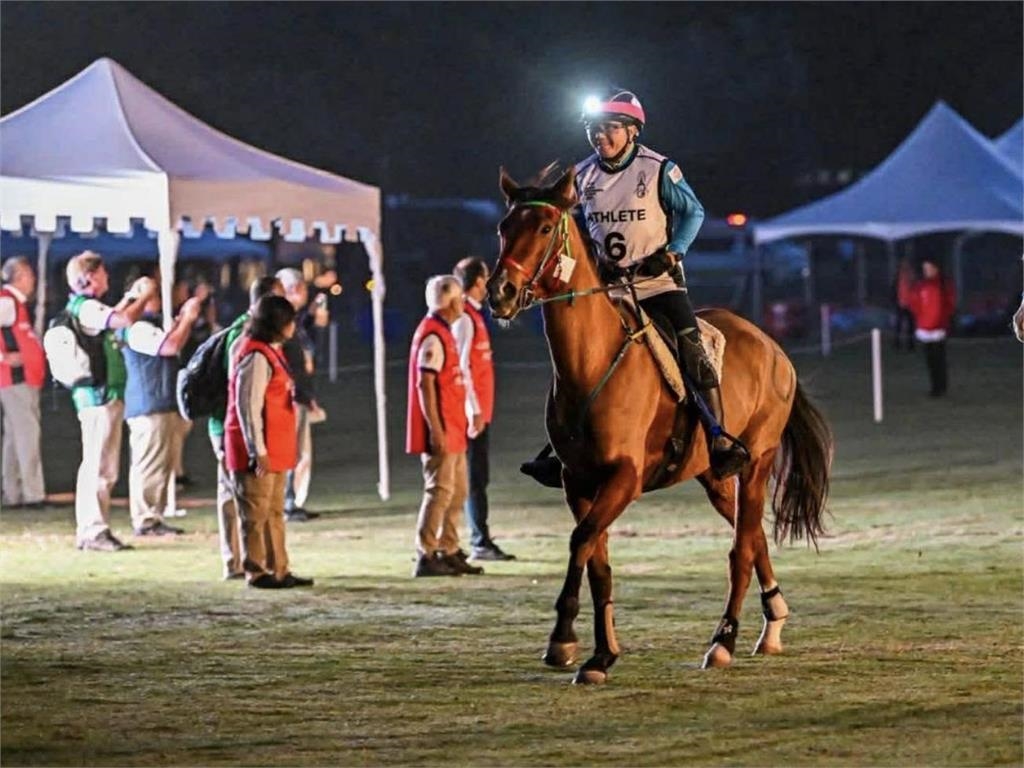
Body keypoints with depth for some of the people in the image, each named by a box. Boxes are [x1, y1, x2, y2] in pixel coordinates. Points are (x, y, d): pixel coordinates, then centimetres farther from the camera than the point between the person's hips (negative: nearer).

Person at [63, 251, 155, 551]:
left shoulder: (85, 307, 16)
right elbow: (125, 320, -29)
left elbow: (113, 319, 36)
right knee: (100, 466, -9)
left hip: (98, 395, 11)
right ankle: (94, 530, -9)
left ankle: (89, 530, 18)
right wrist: (145, 296, -13)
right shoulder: (86, 308, -16)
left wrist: (131, 297, 28)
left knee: (96, 465, 14)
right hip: (100, 395, -11)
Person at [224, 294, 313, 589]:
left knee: (274, 512, 14)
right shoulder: (256, 356, -18)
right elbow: (248, 406, -21)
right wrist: (258, 451, -21)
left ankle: (279, 570, 19)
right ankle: (256, 572, 4)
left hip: (274, 451, 11)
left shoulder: (270, 352, 15)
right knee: (256, 514, -2)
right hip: (258, 453, -11)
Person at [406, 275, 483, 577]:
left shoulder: (443, 333, 15)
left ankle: (449, 553, 20)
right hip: (440, 431, -10)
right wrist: (436, 430, -23)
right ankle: (425, 557, -6)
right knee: (440, 490, -9)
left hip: (452, 430, 10)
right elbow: (425, 385, -21)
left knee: (457, 490, 14)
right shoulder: (432, 336, -16)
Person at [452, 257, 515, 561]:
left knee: (478, 477, 11)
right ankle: (481, 543, -9)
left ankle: (481, 541, 14)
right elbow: (462, 368, -19)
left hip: (481, 410, 10)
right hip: (474, 412, -10)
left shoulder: (473, 315, 16)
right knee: (476, 477, -9)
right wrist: (474, 411, -20)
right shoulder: (465, 318, -14)